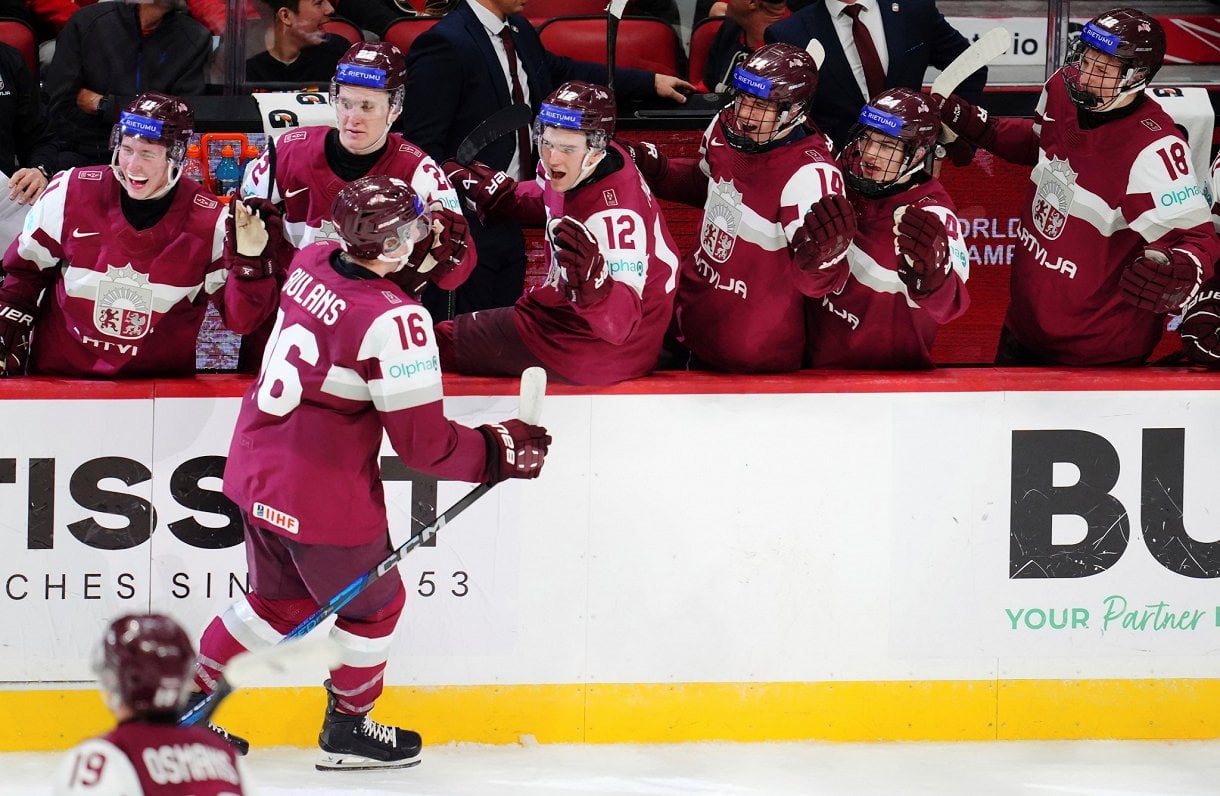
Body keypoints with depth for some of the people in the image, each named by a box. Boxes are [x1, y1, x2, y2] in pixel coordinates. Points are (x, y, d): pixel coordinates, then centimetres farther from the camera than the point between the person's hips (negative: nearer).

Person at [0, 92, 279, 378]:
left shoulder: (210, 222, -9)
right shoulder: (70, 192, -7)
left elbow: (238, 319, -9)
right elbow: (25, 271, 8)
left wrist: (249, 261, -25)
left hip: (160, 385, 2)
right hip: (59, 373, -2)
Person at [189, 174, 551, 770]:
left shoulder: (312, 263, -4)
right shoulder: (394, 321, -26)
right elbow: (422, 442, -20)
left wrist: (418, 266, 9)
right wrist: (501, 451, -7)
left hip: (256, 472, 7)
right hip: (324, 498, -7)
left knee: (280, 601, 26)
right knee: (374, 604, 19)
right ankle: (347, 728, 35)